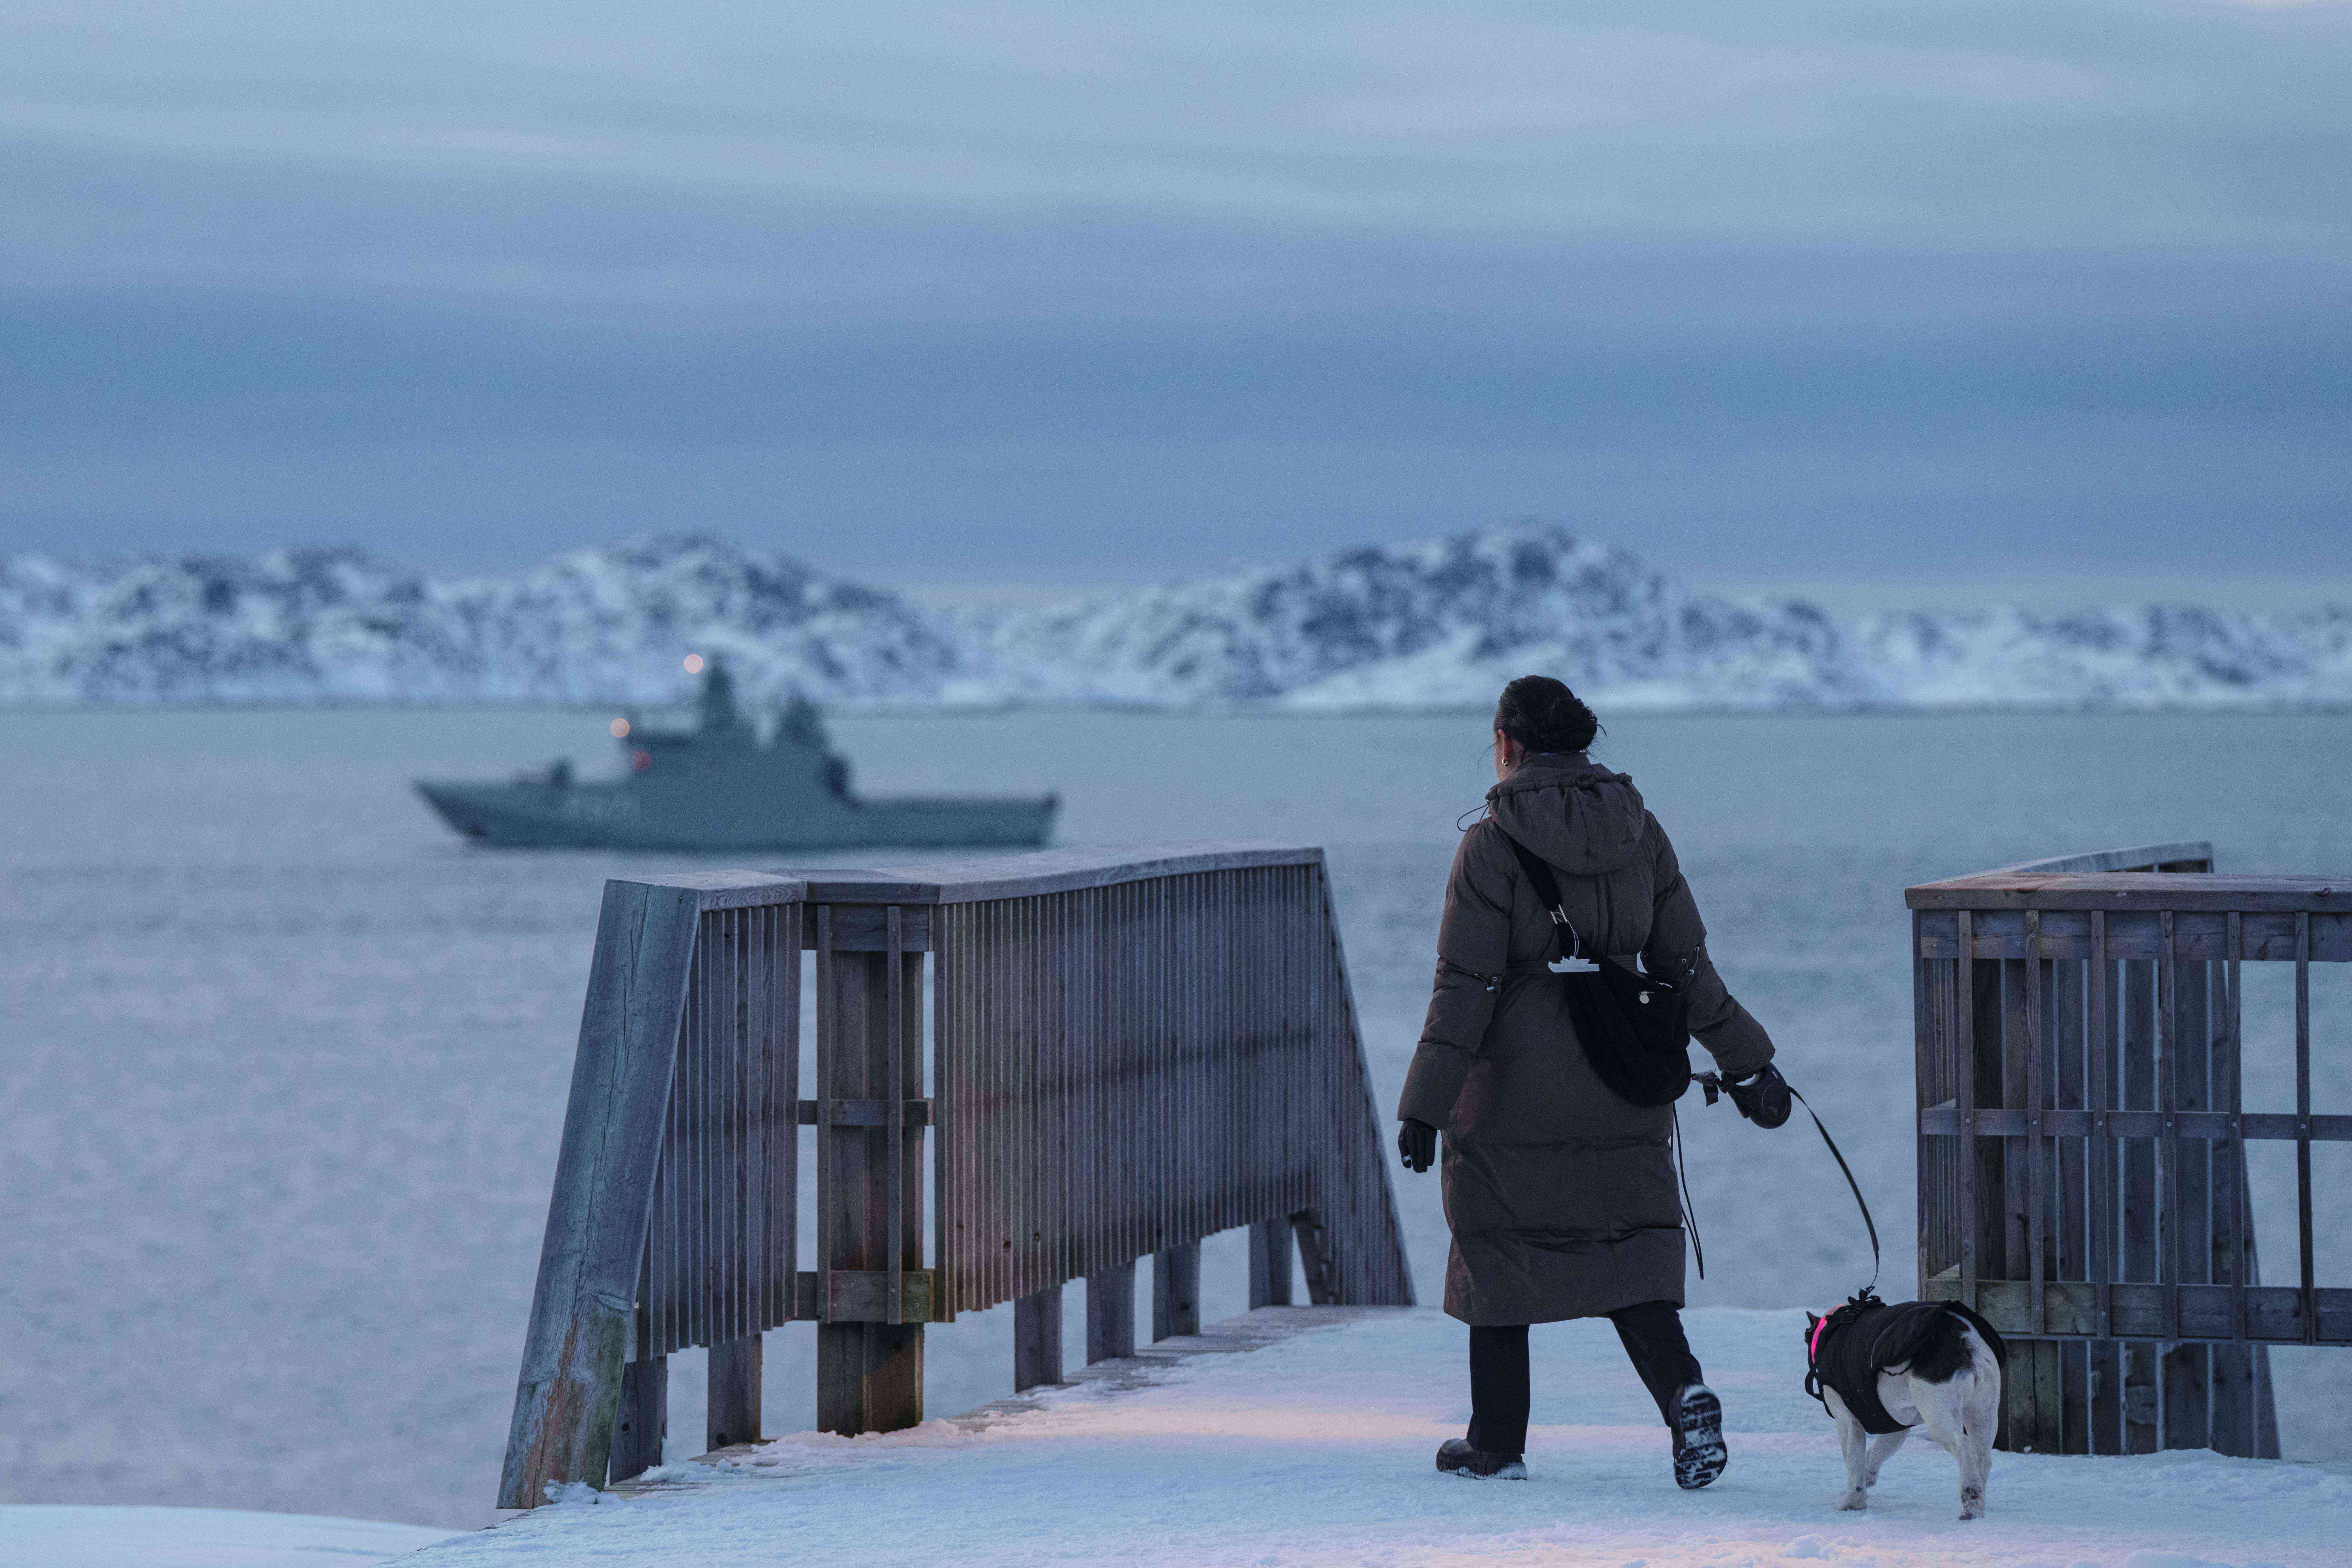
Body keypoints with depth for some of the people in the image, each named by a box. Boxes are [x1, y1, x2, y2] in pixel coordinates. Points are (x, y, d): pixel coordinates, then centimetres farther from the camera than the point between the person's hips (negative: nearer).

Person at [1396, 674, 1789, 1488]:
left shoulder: (1495, 844, -12)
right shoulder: (1637, 831, 3)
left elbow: (1466, 987, -15)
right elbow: (1686, 964, 6)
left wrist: (1425, 1106, -12)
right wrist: (1747, 1063, 14)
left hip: (1514, 1087, -4)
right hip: (1624, 1089, 4)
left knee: (1496, 1248, 10)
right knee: (1629, 1241, 8)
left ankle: (1496, 1441, 15)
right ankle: (1684, 1391, -16)